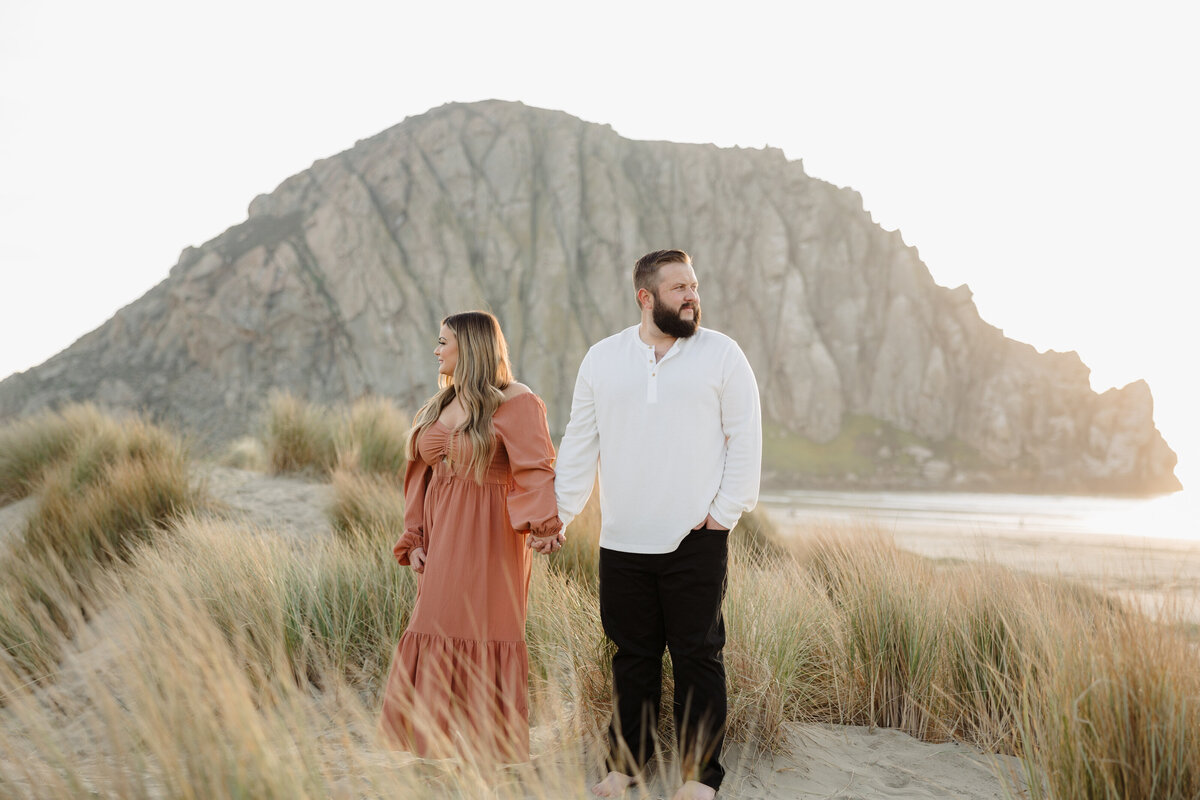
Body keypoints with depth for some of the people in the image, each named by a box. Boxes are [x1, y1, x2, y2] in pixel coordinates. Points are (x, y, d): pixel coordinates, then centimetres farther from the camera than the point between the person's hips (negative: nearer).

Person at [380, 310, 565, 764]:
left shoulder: (513, 402, -6)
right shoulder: (439, 407, 17)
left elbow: (535, 470, -18)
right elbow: (422, 477, 19)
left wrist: (542, 524, -32)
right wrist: (414, 540, 11)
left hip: (487, 539, -7)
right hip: (442, 540, 7)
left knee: (479, 644, -5)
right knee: (437, 642, 5)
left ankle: (493, 754, 5)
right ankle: (439, 747, 14)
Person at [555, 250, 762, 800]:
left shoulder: (722, 354, 1)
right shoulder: (603, 358, 8)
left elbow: (746, 439, 1)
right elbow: (580, 443, 12)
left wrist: (726, 512, -5)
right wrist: (557, 515, 7)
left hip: (695, 541, -2)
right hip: (621, 542, 2)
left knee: (697, 657, 1)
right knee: (632, 657, 10)